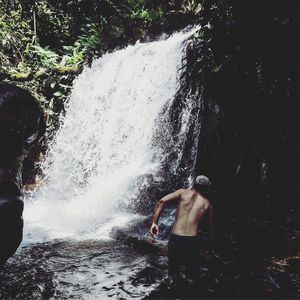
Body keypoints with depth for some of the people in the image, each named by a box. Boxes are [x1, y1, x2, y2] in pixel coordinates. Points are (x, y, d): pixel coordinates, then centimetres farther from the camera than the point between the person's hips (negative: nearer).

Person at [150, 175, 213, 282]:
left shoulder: (182, 192, 8)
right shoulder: (207, 204, 12)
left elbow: (162, 201, -7)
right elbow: (210, 227, 14)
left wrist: (154, 222, -5)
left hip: (175, 238, 0)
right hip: (192, 241, 0)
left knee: (173, 274, 19)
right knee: (191, 277, 16)